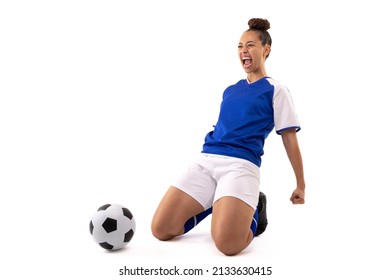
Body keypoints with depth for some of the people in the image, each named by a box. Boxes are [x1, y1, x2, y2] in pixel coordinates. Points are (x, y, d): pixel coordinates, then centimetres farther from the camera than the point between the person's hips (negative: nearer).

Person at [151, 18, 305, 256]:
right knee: (161, 229, -8)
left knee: (228, 243, -29)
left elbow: (290, 140, 6)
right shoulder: (230, 90, 22)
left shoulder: (275, 90, 6)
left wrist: (300, 185, 6)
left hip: (241, 164, -5)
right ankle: (218, 204, 14)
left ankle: (253, 211, 5)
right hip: (206, 160, 6)